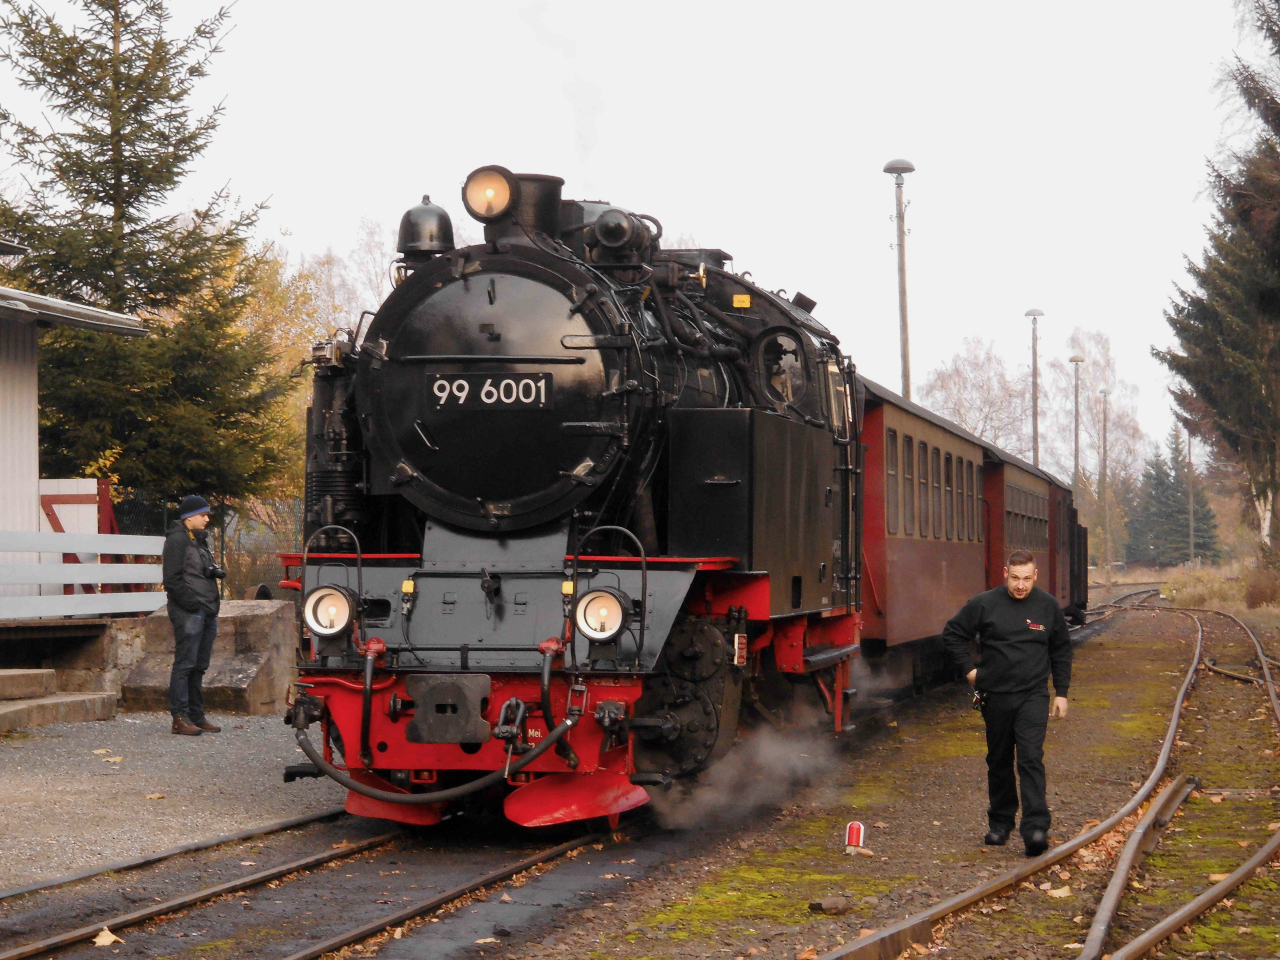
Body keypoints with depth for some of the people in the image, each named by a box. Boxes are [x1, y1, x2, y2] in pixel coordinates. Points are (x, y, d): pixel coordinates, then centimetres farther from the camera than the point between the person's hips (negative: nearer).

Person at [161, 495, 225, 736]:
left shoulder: (200, 539, 21)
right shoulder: (178, 539, -7)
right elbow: (173, 579, -13)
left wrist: (216, 571, 6)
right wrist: (192, 603, -18)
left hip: (207, 612, 9)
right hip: (188, 612, -9)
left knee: (199, 666, 12)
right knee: (185, 664, -8)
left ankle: (197, 716, 17)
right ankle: (180, 718, -7)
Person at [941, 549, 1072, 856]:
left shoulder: (1048, 606, 2)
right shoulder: (984, 604, -4)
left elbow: (1061, 650, 13)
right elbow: (952, 634, 7)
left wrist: (1061, 692, 9)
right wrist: (968, 670, 0)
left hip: (1033, 696, -1)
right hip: (995, 696, 1)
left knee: (1031, 759, -14)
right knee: (999, 762, 11)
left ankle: (1036, 828, -20)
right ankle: (1000, 822, 25)